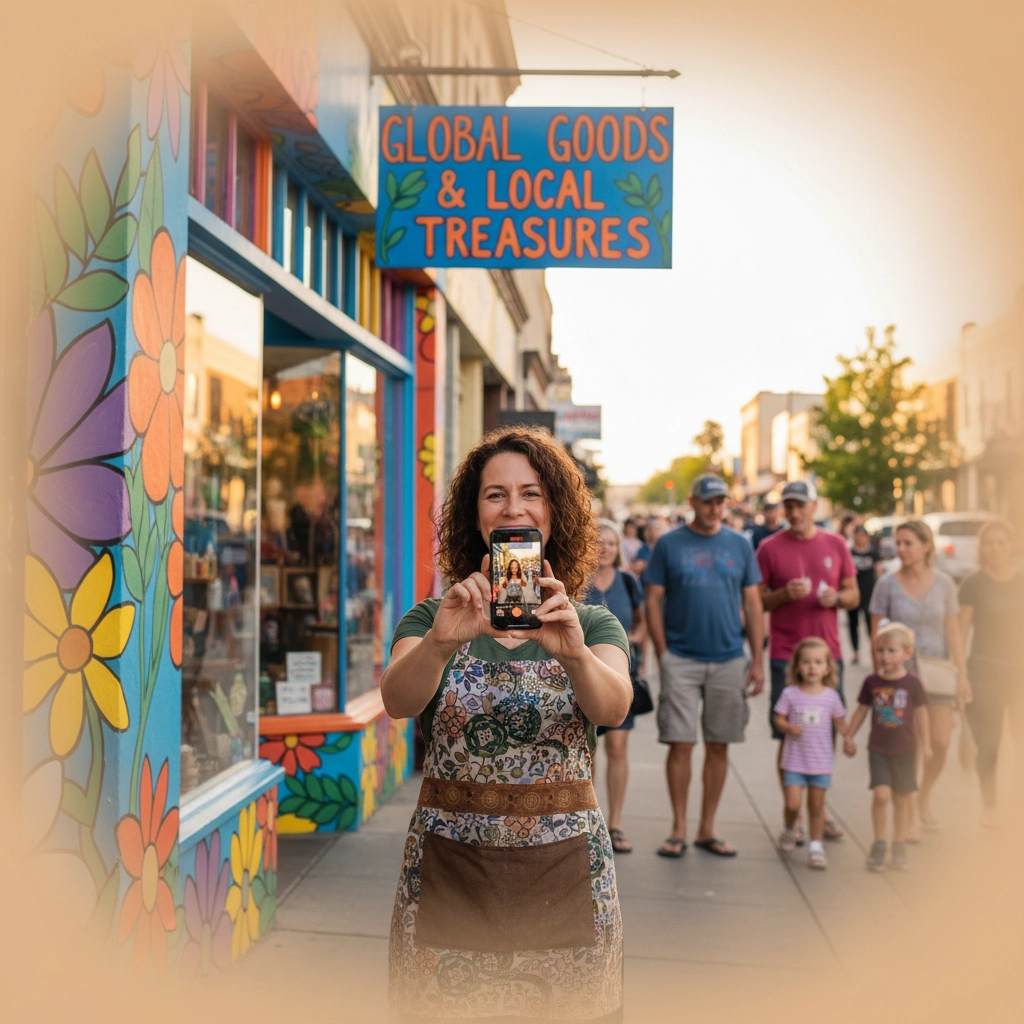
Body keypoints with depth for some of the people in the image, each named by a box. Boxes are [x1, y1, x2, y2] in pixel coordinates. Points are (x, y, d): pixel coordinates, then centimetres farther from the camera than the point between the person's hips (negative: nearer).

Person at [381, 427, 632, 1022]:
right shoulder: (433, 618, 3)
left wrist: (575, 654, -39)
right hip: (449, 868, 0)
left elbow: (613, 707, -17)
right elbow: (397, 701, -16)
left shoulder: (593, 624, 3)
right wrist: (441, 642, -37)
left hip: (564, 870, 0)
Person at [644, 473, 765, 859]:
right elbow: (653, 602, 1)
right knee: (680, 744, -2)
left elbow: (753, 605, 9)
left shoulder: (740, 546, 8)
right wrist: (663, 654, -6)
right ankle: (678, 829, 11)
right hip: (681, 660, -2)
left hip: (729, 660, 3)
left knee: (718, 747, 7)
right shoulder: (669, 545, 1)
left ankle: (707, 830, 18)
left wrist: (758, 660, 3)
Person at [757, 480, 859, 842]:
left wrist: (837, 597, -8)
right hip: (786, 655, -3)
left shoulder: (836, 544, 9)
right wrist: (784, 594, -17)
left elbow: (854, 594, 14)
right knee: (789, 736, 0)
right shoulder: (769, 548, 0)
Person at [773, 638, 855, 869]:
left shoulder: (830, 696, 0)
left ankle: (816, 848, 19)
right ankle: (789, 832, 25)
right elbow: (779, 719, 1)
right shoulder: (790, 694, -4)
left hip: (821, 763, 1)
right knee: (793, 804, -6)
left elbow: (840, 722, 7)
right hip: (795, 760, -1)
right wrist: (789, 728, -20)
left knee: (817, 806, 8)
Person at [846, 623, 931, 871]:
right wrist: (849, 736, 9)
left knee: (901, 798, 9)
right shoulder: (872, 682, -3)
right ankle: (879, 844, 5)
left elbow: (920, 714, 2)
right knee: (881, 794, -12)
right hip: (878, 749, 0)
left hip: (905, 750, 0)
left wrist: (924, 744, 4)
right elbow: (861, 710, 7)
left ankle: (899, 846, 23)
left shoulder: (912, 683, -7)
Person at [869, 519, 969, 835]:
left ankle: (925, 798, 28)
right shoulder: (887, 585, -3)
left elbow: (953, 632, 4)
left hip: (937, 670, 2)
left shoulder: (943, 583, 2)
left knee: (940, 743, 0)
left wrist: (962, 675, 0)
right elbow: (878, 636, -1)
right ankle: (911, 815, 13)